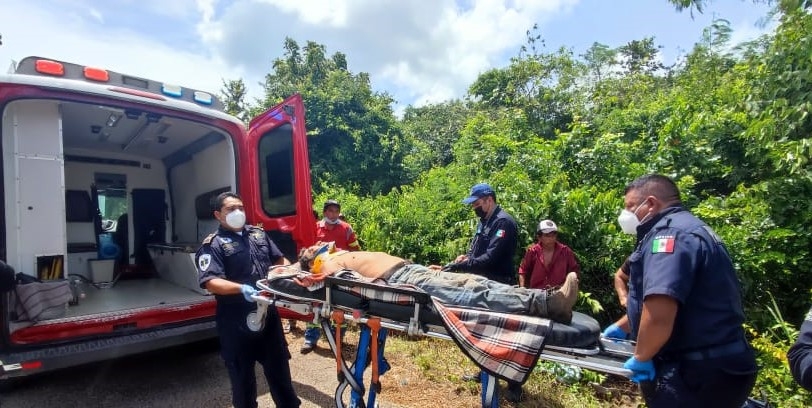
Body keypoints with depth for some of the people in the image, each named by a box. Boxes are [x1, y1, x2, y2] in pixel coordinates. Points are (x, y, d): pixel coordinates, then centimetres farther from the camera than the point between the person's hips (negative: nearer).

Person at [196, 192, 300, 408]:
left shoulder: (258, 233, 10)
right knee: (242, 373, 13)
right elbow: (210, 282, -21)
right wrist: (241, 289, -35)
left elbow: (279, 260, 16)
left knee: (278, 365, 20)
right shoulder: (213, 244, -9)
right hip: (237, 321, -5)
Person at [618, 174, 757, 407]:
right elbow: (659, 303, 26)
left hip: (697, 374, -9)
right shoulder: (684, 229, 15)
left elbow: (658, 314, -32)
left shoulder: (670, 232, -20)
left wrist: (641, 357, -15)